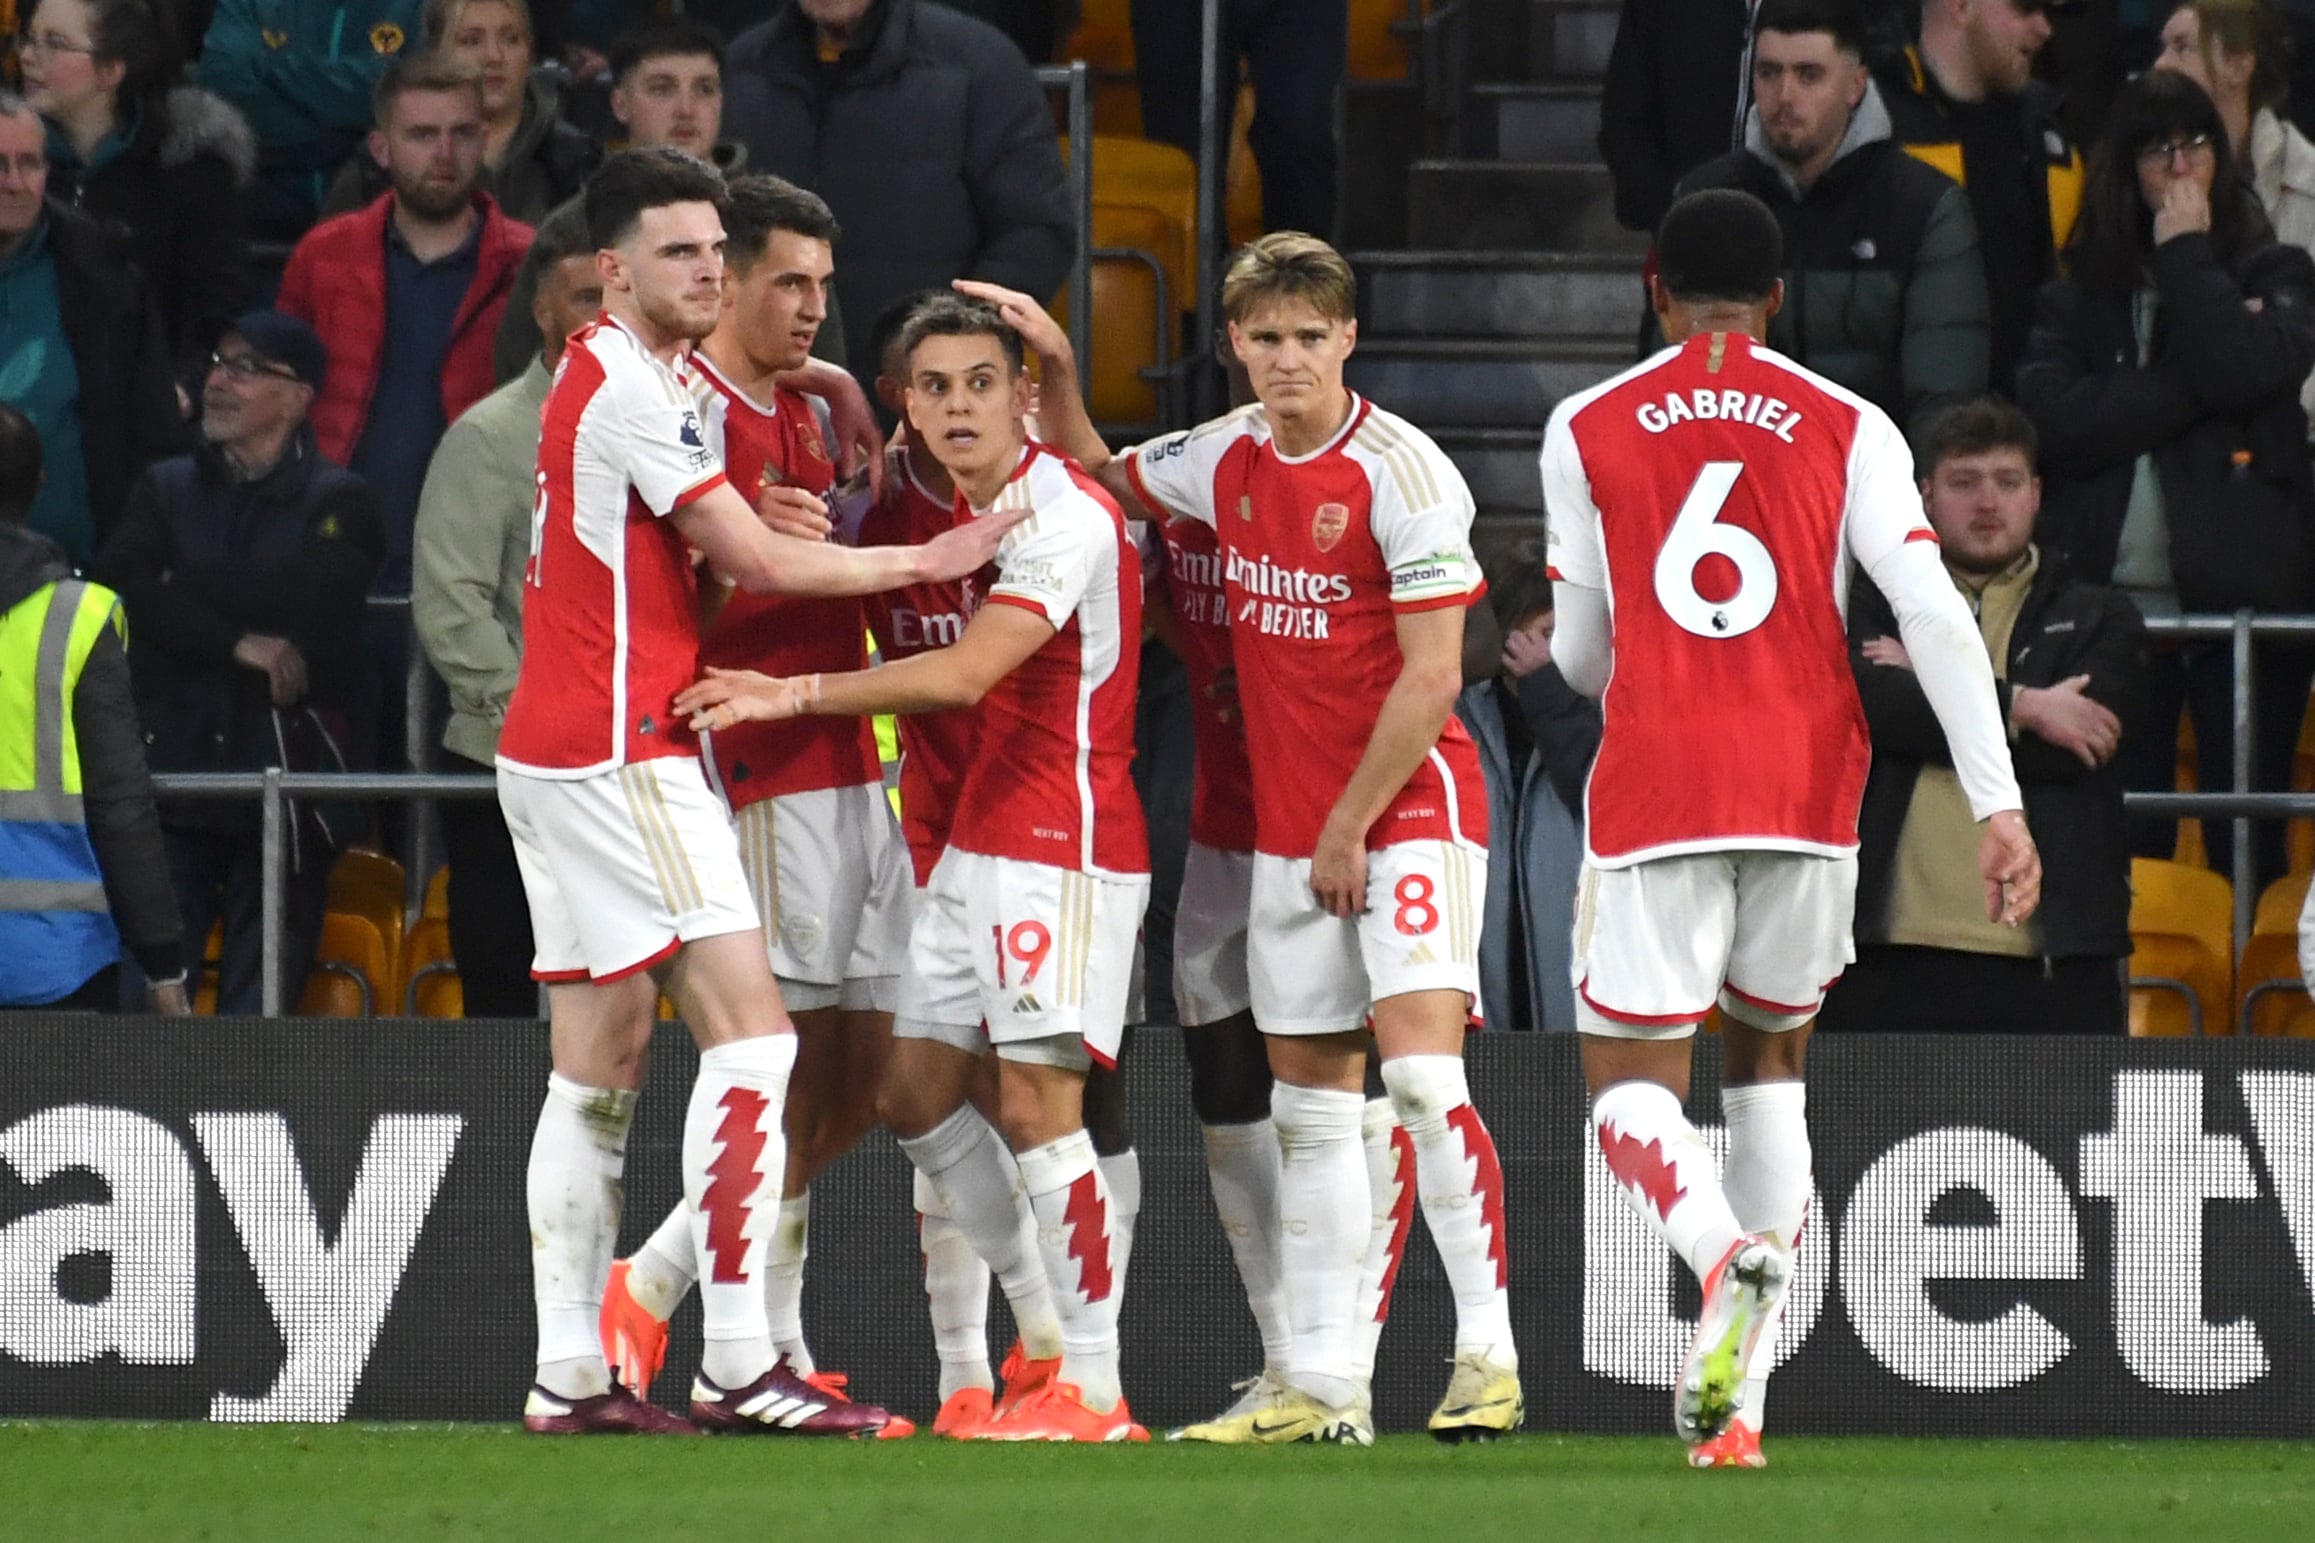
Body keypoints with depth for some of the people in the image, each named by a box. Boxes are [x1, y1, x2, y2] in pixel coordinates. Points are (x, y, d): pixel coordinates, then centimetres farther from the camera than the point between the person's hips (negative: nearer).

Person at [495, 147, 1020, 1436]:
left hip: (562, 757, 10)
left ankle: (570, 1377, 8)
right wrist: (924, 561, -4)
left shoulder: (607, 377, 16)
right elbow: (763, 564, -14)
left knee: (599, 1063, 9)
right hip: (623, 752, -10)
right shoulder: (631, 388, -14)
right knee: (751, 1031, -12)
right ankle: (737, 1365, -17)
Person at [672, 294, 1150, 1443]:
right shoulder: (967, 511, 13)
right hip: (975, 845, 10)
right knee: (916, 1089, 10)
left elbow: (962, 674, -25)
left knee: (1034, 1100, -13)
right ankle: (1043, 1326, 20)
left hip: (1064, 845, -10)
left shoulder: (1064, 516, -16)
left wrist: (796, 695, -21)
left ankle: (1093, 1389, -9)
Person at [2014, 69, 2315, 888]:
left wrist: (2186, 253, -3)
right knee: (2121, 846, -1)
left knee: (2247, 849, -2)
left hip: (2243, 598, -1)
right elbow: (2050, 420, -6)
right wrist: (2186, 390, -10)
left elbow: (2244, 373, -13)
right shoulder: (2077, 297, 12)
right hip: (2114, 598, 1)